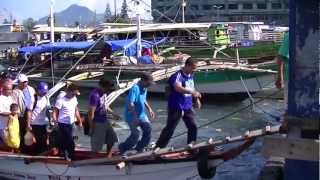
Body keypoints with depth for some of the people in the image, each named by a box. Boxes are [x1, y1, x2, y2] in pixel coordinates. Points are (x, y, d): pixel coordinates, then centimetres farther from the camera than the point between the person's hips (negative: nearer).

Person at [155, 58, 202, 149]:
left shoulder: (190, 75, 8)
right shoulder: (178, 76, -19)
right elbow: (178, 88, -39)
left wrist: (196, 98, 22)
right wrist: (192, 92, -48)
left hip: (188, 107, 7)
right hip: (176, 107, -7)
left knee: (193, 127, 6)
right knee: (170, 128, -3)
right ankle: (158, 147, 6)